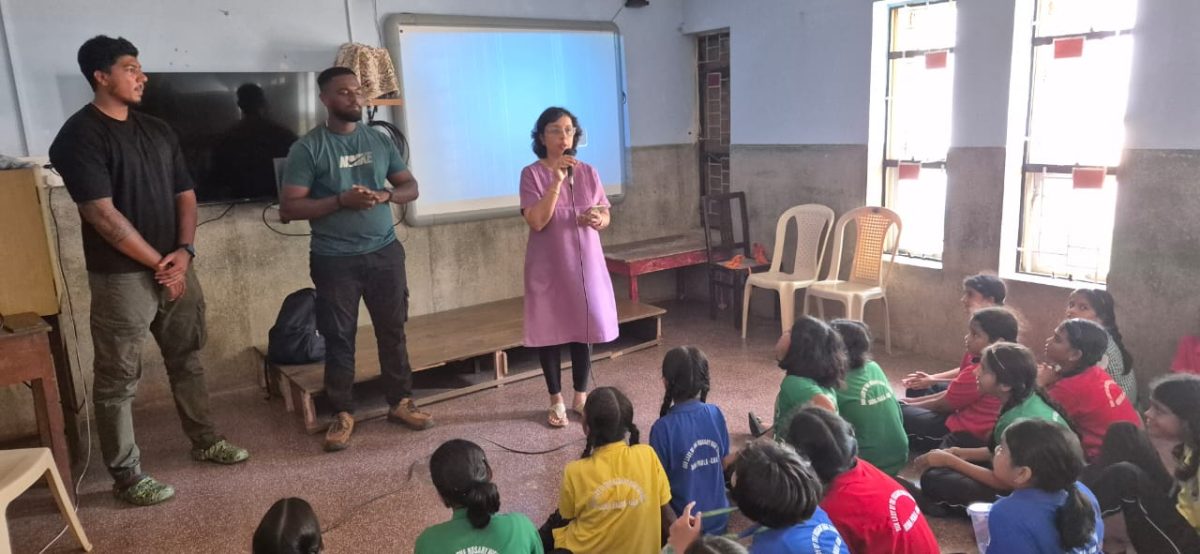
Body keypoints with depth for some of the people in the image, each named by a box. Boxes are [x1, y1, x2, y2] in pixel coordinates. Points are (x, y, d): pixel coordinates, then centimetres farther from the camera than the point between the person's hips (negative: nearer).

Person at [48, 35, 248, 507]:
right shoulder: (79, 136, -12)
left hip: (176, 267, 7)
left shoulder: (158, 131, 10)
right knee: (118, 380, 5)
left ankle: (205, 440, 34)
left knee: (187, 361, 18)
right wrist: (158, 263, -14)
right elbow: (103, 216, -18)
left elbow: (185, 195, 11)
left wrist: (184, 251, -5)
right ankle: (125, 475, 16)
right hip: (121, 278, -7)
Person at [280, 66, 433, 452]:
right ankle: (343, 414, 19)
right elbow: (289, 208, -11)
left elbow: (411, 187, 9)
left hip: (385, 252, 4)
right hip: (334, 260, -3)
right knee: (339, 338, 6)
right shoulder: (307, 148, -7)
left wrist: (385, 195, -13)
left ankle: (400, 402, 25)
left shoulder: (380, 141, 6)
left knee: (393, 330, 11)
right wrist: (341, 201, -22)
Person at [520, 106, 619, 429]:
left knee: (583, 329, 10)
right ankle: (557, 401, 20)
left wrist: (597, 219, -15)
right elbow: (537, 222, -18)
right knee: (550, 331, 5)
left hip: (586, 264, 3)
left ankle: (581, 396, 26)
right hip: (548, 266, -3)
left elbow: (606, 217, 8)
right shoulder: (532, 174, -8)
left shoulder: (589, 173, 4)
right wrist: (556, 181, -23)